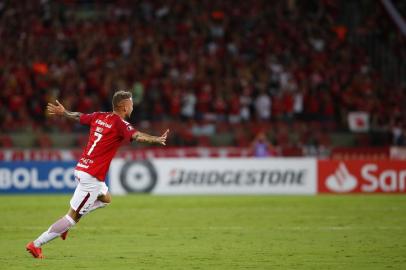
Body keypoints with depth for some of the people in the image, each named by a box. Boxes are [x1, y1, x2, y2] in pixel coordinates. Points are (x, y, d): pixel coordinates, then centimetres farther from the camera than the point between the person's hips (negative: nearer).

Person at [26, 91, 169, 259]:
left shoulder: (99, 117, 9)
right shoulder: (120, 123, -13)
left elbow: (78, 116, 25)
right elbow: (136, 136, -32)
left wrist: (62, 112, 44)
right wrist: (156, 139, -46)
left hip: (82, 169, 9)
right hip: (91, 177, -9)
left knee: (105, 199, 29)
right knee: (73, 217, -2)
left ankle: (65, 224, 20)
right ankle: (36, 245, -1)